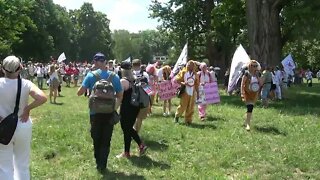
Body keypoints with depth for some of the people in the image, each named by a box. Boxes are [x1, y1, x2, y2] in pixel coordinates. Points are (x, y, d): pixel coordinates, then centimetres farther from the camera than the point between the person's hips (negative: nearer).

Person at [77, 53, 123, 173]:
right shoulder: (114, 76, -2)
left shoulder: (91, 76, -7)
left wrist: (87, 89, 14)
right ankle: (102, 165, 6)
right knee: (106, 141, 9)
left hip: (95, 113, 0)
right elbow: (120, 96, 4)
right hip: (109, 113, 1)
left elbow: (79, 92, -6)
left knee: (96, 139, 16)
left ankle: (99, 163, 23)